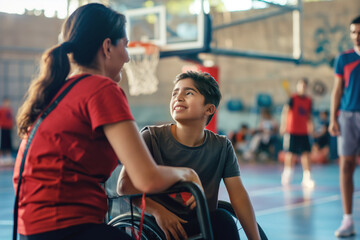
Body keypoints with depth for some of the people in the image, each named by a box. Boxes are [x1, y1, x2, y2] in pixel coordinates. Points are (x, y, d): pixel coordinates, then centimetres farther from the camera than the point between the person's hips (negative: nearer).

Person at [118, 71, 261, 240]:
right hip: (162, 226, -3)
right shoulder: (152, 137, -6)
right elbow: (124, 184, -14)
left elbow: (238, 196, 0)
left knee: (222, 220, -31)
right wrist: (158, 211, -29)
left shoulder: (221, 147, 3)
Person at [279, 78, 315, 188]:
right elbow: (285, 111, -12)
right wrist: (283, 125, -21)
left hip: (304, 132, 4)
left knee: (306, 153, -4)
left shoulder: (308, 100, 9)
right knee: (290, 154, 2)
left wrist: (310, 125, 6)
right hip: (292, 131, -4)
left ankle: (306, 178, -2)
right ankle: (287, 174, 19)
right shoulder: (293, 99, -5)